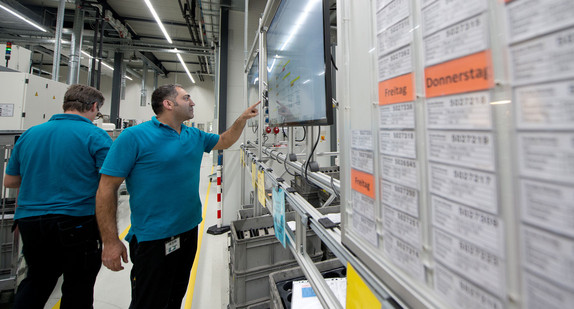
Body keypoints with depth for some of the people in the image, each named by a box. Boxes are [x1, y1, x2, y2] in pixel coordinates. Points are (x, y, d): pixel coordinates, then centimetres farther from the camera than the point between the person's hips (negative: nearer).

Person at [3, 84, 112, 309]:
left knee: (36, 281, 27)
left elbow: (9, 181, 15)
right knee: (78, 289, 13)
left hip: (30, 221, 6)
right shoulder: (95, 136, -13)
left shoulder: (29, 134, 6)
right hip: (77, 223, -5)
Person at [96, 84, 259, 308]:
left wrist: (243, 118, 10)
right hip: (152, 239, -6)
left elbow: (224, 141, 22)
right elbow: (107, 188, -13)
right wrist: (110, 242, -14)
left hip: (189, 231, 6)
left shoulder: (195, 136, 5)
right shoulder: (134, 136, -13)